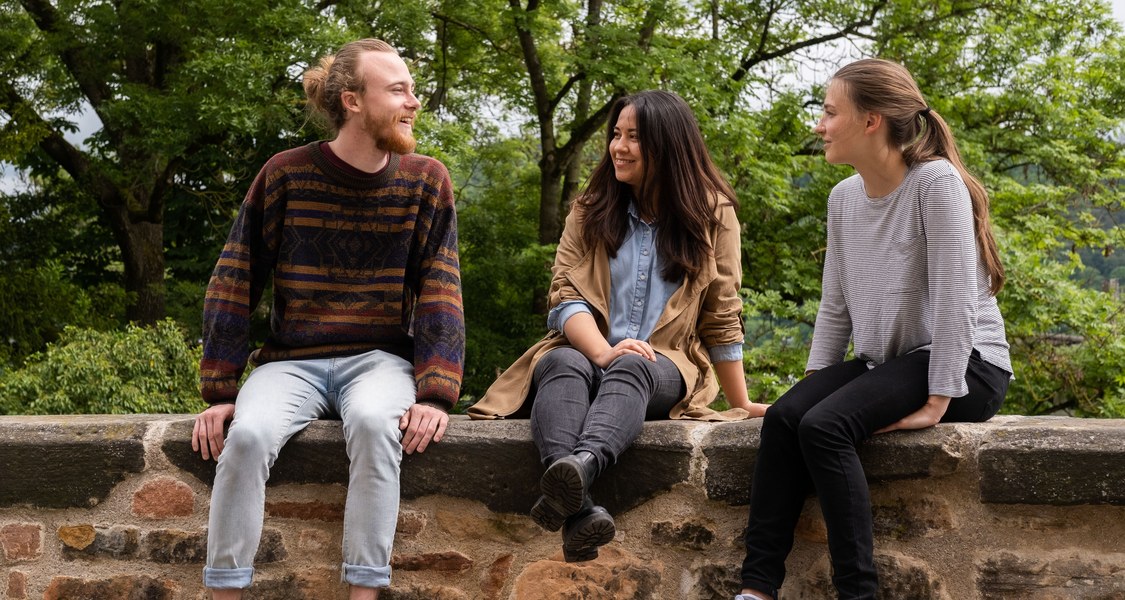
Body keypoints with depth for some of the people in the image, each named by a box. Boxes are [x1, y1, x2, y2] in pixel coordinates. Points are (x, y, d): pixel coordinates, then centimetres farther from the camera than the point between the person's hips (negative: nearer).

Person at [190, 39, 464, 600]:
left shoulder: (425, 182, 1)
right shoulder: (286, 174, -2)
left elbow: (439, 295, -2)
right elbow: (234, 284, 1)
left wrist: (435, 394, -15)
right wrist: (219, 392, -4)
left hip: (380, 358, 0)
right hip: (292, 360, 0)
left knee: (374, 423, -34)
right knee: (249, 434, -30)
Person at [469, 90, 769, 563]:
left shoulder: (710, 214, 8)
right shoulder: (590, 210, 12)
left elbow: (722, 317, 9)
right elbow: (565, 296, 0)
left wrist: (741, 404, 9)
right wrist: (602, 351, -20)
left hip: (664, 368, -1)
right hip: (585, 352, 1)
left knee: (630, 368, -36)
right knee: (563, 364, -34)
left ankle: (582, 463, -67)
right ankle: (579, 508, -61)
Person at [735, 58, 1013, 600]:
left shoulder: (936, 182, -15)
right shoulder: (844, 197, 8)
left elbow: (955, 297, -20)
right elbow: (835, 306, 12)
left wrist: (938, 402, -22)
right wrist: (813, 384, 5)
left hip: (965, 364, -7)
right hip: (883, 361, 7)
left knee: (825, 426, -28)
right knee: (784, 416, -18)